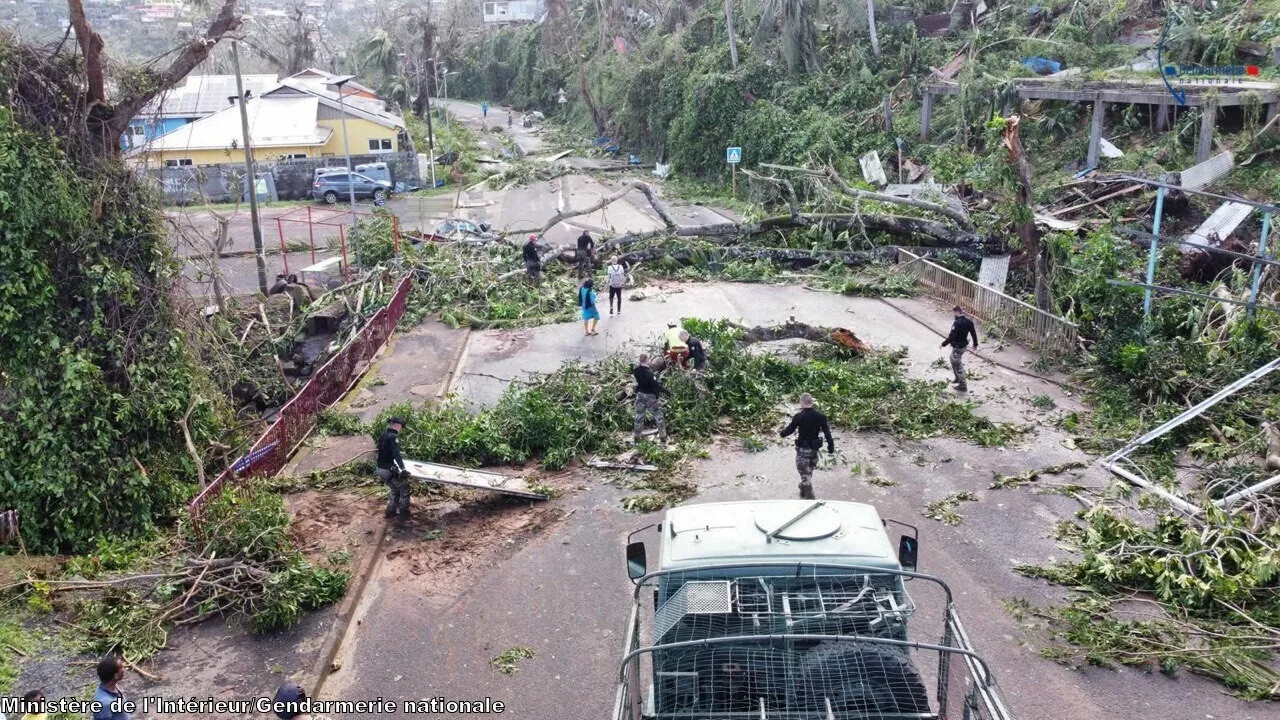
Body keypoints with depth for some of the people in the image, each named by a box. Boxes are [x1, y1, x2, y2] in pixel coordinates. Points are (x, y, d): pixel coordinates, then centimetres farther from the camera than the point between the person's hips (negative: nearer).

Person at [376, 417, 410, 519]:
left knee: (395, 489, 24)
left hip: (381, 469, 8)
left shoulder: (383, 435, 9)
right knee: (404, 490, 8)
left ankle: (390, 511, 26)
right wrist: (402, 469, -35)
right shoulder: (393, 436, -18)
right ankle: (403, 513, 13)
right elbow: (396, 453, -29)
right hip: (389, 470, -8)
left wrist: (399, 456, 36)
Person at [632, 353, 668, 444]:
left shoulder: (637, 370, -7)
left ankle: (636, 437, 21)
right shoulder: (649, 372, -27)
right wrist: (666, 391, -16)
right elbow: (656, 384, -25)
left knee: (639, 416, 15)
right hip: (650, 396, -6)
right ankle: (663, 437, 8)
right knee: (658, 415, 6)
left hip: (640, 395, 6)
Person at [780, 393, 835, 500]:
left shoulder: (798, 417, -19)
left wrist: (783, 432, 11)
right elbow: (827, 432, -3)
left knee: (805, 474, 2)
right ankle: (803, 491, 41)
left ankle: (810, 497, -1)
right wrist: (831, 445, 7)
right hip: (814, 448, 5)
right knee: (809, 471, 23)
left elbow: (789, 430, -11)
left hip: (802, 449, -5)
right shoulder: (820, 416, -7)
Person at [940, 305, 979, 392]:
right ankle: (958, 379, 41)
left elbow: (952, 336, -27)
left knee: (958, 365, 1)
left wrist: (943, 344, -14)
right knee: (953, 360, 28)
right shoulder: (968, 321, 0)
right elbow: (974, 333, 9)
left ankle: (963, 386, 7)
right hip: (964, 345, 9)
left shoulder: (957, 323, -26)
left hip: (957, 347, -9)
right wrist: (975, 344, 22)